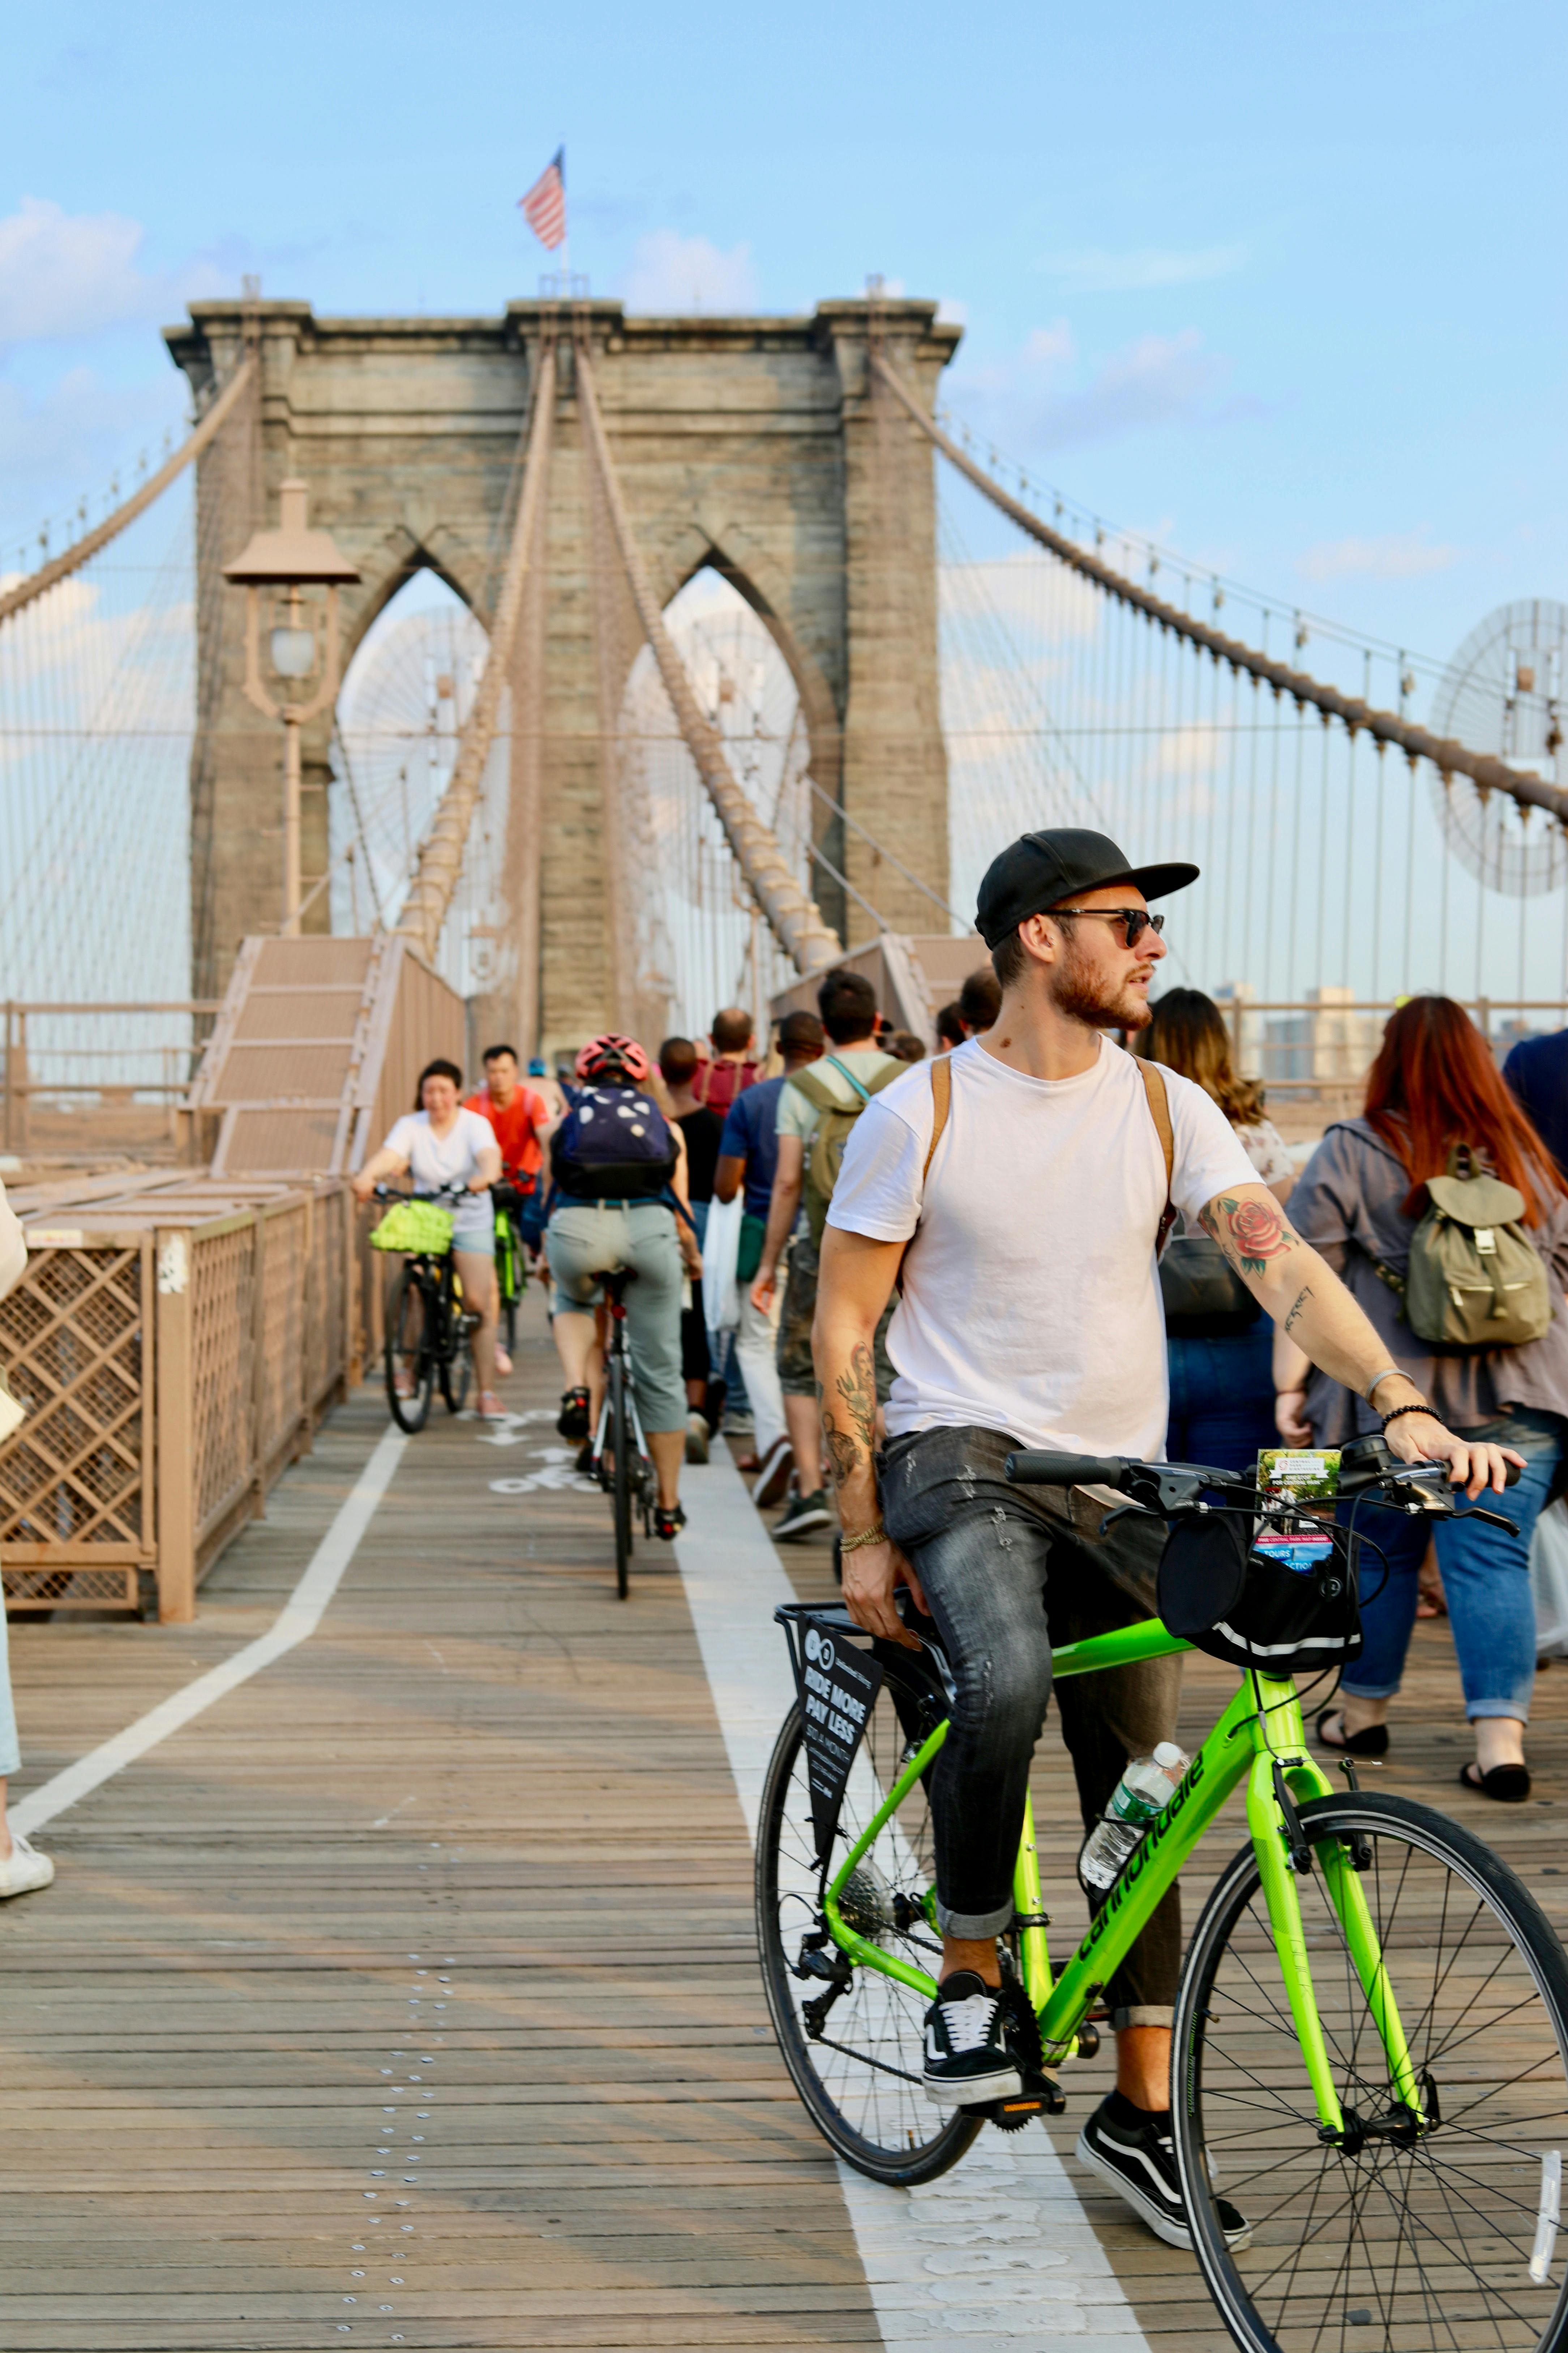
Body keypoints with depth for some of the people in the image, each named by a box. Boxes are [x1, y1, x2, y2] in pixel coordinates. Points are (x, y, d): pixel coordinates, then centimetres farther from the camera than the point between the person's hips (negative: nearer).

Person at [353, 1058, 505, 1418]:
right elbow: (388, 1155, -20)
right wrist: (367, 1176, -43)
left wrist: (486, 1175, -51)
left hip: (470, 1222, -2)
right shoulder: (410, 1126, -2)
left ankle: (488, 1393, -2)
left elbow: (489, 1155, -27)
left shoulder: (475, 1125, -7)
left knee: (479, 1304, -8)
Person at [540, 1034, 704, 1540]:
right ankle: (669, 1505, 20)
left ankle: (578, 1391, 7)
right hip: (649, 1229, 0)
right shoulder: (665, 1125, 23)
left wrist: (544, 1252, 48)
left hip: (577, 1232, 0)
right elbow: (680, 1211, 23)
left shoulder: (564, 1122, 22)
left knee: (573, 1302, 36)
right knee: (660, 1373, 12)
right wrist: (693, 1255, 44)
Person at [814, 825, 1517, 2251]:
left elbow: (1278, 1260, -10)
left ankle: (1143, 2112, 23)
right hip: (959, 1453, -4)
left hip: (1118, 1485, 4)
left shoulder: (1168, 1109, 2)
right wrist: (863, 1533, -5)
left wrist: (1403, 1407, -26)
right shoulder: (919, 1117, -6)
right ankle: (969, 1978, -9)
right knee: (1006, 1686, -33)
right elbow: (842, 1329, -2)